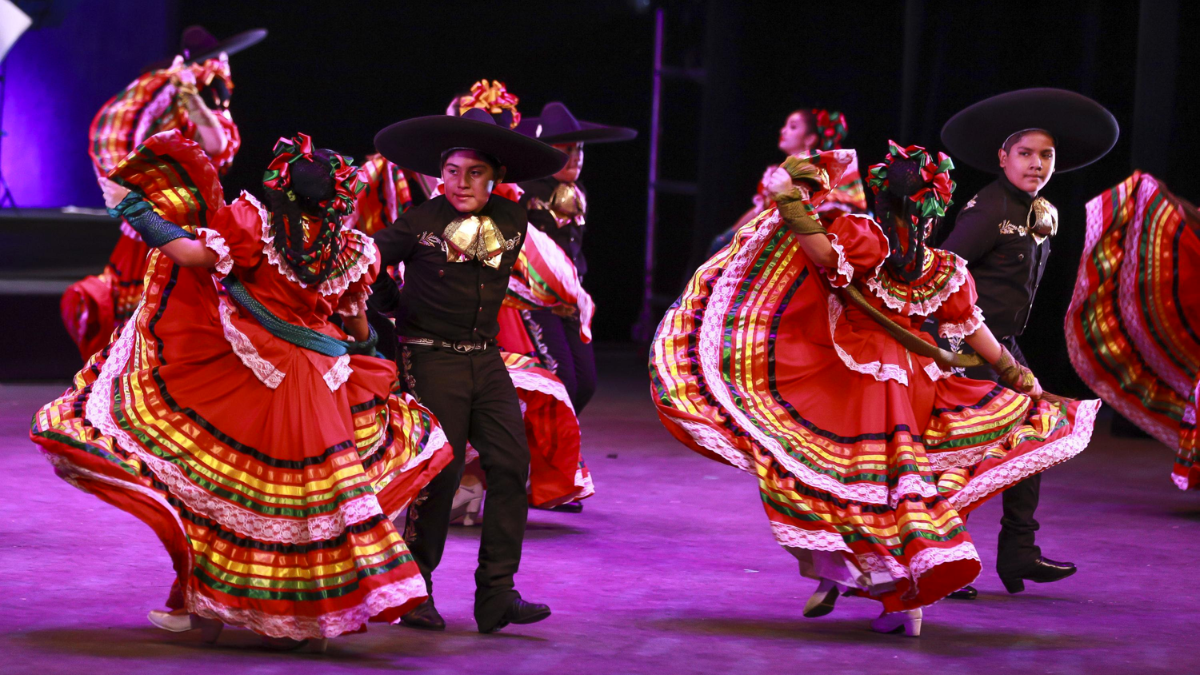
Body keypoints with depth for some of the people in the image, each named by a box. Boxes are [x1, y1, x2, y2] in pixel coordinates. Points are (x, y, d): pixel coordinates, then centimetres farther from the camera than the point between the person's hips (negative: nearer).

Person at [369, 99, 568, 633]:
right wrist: (397, 308, 9)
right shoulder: (420, 223, -7)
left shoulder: (511, 222, 4)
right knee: (439, 473, -7)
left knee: (511, 464, -6)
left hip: (486, 359, 4)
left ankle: (497, 593, -3)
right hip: (432, 361, -4)